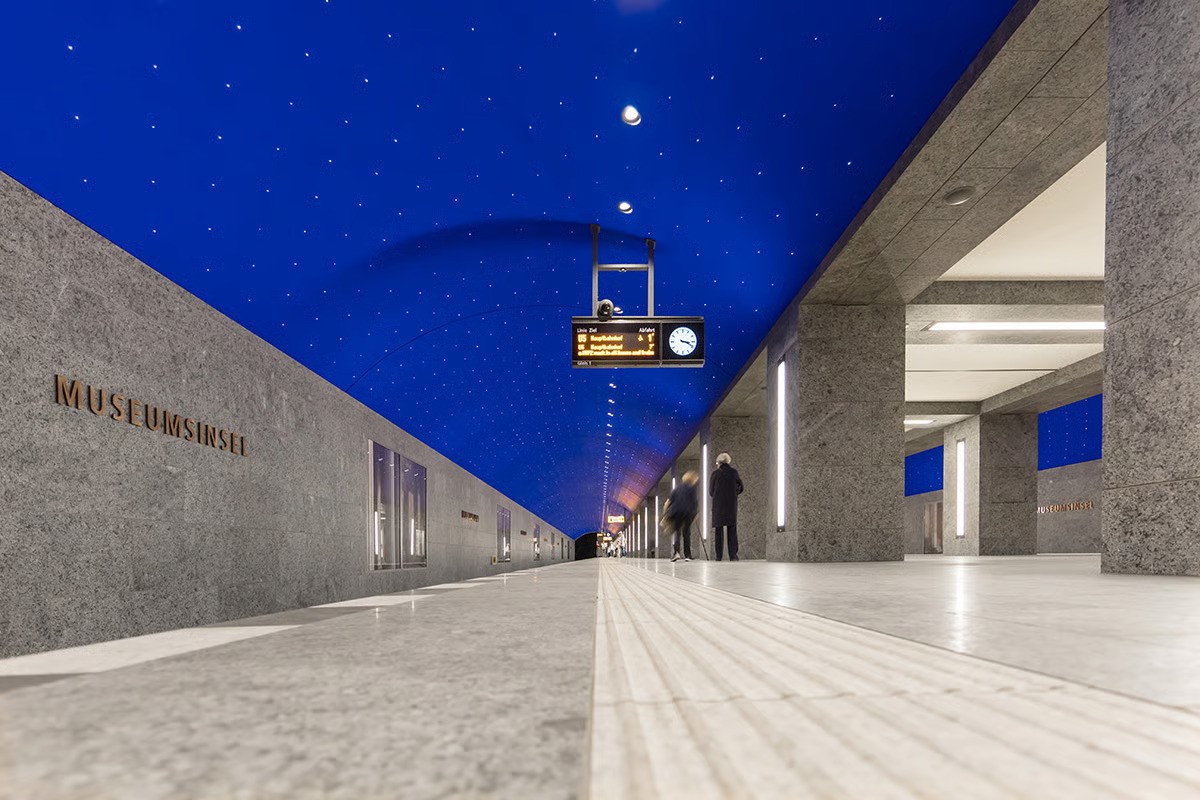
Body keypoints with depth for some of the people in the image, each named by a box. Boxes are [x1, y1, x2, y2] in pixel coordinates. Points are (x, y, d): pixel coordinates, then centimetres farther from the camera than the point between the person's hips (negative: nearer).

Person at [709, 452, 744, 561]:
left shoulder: (715, 473, -1)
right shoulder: (734, 472, 3)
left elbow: (711, 492, 3)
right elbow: (740, 488, 11)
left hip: (718, 505, -1)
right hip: (731, 505, 1)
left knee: (718, 530, 5)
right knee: (732, 530, 6)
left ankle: (718, 555, 1)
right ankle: (733, 554, -5)